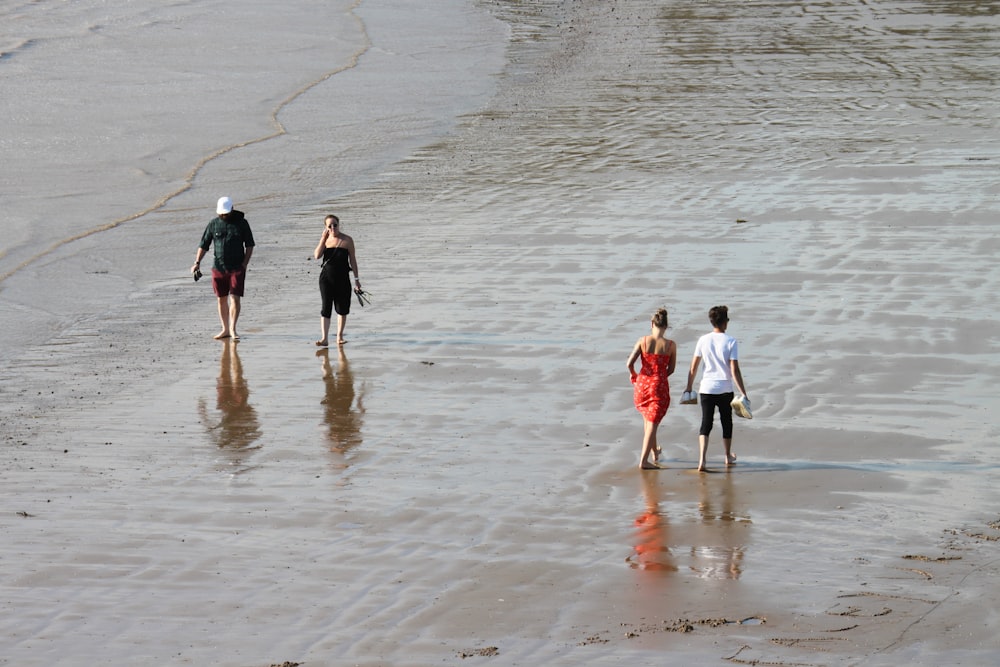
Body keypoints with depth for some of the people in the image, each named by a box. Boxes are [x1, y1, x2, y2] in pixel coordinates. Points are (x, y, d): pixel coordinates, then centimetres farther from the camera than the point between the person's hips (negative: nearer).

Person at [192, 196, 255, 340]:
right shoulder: (213, 224, 2)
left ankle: (233, 329, -5)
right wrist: (197, 262, -9)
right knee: (222, 299, 7)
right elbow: (204, 245, 3)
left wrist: (245, 264, -8)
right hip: (219, 267, 2)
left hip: (237, 268, -2)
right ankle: (225, 330, 16)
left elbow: (250, 245, 3)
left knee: (235, 298, -10)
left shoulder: (241, 223, -2)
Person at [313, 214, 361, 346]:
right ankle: (324, 338, -11)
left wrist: (356, 278, 2)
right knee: (326, 307, -8)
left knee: (342, 309, 8)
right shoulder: (325, 240, 3)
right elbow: (317, 255, -10)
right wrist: (323, 239, -13)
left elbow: (352, 260, 2)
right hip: (326, 278, 0)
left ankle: (339, 337, 20)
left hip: (342, 278, 0)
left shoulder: (347, 240, -2)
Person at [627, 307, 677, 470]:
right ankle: (643, 460, -1)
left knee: (647, 420, 24)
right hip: (660, 386, -2)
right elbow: (671, 369, 0)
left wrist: (634, 375, 10)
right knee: (652, 424, 4)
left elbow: (629, 363, -11)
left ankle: (654, 453, 40)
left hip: (642, 383, 2)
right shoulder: (670, 345, -8)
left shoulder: (643, 341, -7)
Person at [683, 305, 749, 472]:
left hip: (706, 389, 1)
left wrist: (689, 387, 16)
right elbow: (734, 370, -13)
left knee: (706, 424, 2)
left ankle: (702, 460, -15)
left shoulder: (703, 340, -1)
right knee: (726, 423, 18)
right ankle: (728, 457, 35)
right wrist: (743, 393, -9)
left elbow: (693, 367, 3)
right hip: (725, 389, -1)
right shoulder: (731, 342, -9)